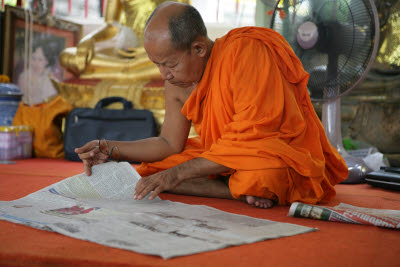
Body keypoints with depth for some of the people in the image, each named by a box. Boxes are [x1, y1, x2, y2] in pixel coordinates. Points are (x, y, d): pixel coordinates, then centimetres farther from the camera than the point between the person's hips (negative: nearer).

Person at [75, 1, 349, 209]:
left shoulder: (246, 50, -25)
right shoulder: (177, 81, -3)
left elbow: (250, 137, -27)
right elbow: (170, 144, 5)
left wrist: (179, 173, -28)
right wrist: (110, 149, -7)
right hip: (225, 160, 8)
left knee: (263, 176, -43)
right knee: (151, 173, -10)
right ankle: (243, 192, -14)